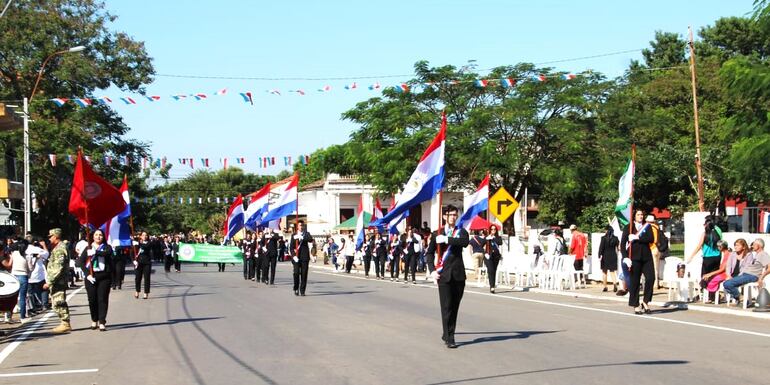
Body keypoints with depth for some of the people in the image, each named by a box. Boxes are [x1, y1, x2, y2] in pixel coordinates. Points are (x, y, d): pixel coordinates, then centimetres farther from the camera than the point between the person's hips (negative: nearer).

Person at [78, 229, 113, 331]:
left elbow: (107, 253, -16)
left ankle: (102, 322, -5)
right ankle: (94, 320, 19)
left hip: (104, 276, -2)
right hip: (91, 277, 2)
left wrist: (95, 252, -27)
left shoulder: (106, 247, 7)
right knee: (92, 299, 4)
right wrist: (87, 274, -8)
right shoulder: (88, 248, 11)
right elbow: (81, 261, 3)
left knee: (103, 299, -5)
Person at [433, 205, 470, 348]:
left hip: (458, 273, 2)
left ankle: (448, 334, 19)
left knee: (454, 306, 7)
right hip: (444, 274, -2)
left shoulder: (461, 232, 7)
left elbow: (465, 242, -16)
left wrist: (447, 239, -20)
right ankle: (449, 338, -5)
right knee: (446, 307, -6)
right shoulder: (438, 234, 7)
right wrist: (433, 270, -5)